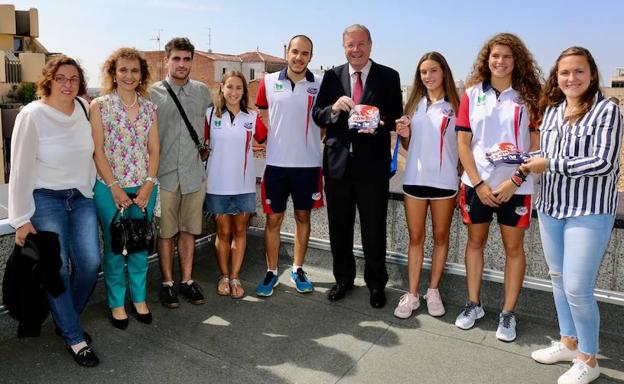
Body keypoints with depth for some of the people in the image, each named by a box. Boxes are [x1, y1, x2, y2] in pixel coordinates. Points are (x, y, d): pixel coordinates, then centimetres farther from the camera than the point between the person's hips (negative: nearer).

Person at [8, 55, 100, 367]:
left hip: (81, 197, 4)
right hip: (45, 199, -4)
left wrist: (90, 190, 10)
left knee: (90, 263, 1)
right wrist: (21, 219, -10)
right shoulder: (32, 115, -12)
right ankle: (74, 338, 11)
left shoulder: (85, 109, 0)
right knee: (57, 268, -4)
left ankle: (66, 320, 27)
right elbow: (20, 169, -10)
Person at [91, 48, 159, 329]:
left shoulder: (149, 108, 7)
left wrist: (149, 184, -6)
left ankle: (139, 298, 28)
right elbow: (98, 150, -7)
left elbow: (154, 149, 5)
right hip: (110, 187, -3)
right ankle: (116, 303, 23)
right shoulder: (100, 105, -3)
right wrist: (114, 187, -12)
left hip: (144, 188, 3)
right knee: (115, 248, 6)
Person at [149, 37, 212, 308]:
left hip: (194, 174, 3)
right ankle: (167, 283, 21)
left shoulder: (202, 91, 7)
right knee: (166, 232, 7)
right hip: (165, 174, -2)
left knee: (189, 230, 11)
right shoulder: (153, 93, -2)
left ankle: (187, 280, 24)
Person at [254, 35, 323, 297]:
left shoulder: (320, 85, 1)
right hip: (276, 162, 0)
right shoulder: (269, 82, 2)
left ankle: (298, 269, 27)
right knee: (273, 218, 5)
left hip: (308, 163, 0)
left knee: (303, 216, 12)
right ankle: (271, 272, 20)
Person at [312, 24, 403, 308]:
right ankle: (343, 279, 33)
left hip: (372, 165, -2)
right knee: (339, 228, 13)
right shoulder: (332, 76, 7)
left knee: (374, 229, 7)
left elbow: (396, 118, -1)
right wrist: (334, 108, -16)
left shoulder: (388, 77, 1)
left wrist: (377, 125, -21)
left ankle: (376, 284, 27)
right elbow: (317, 116, 5)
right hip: (337, 163, 3)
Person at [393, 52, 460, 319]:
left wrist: (462, 182, -4)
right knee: (415, 237, 7)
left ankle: (433, 291, 23)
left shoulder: (455, 105, 0)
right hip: (414, 178, 2)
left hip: (444, 181, -2)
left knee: (441, 236, 9)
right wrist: (403, 135, -7)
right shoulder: (414, 103, 8)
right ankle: (412, 294, 14)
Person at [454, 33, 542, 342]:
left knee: (514, 247, 6)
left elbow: (537, 144, -2)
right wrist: (478, 183, -7)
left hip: (515, 186, -1)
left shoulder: (528, 96, 0)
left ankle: (508, 313, 20)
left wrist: (515, 181, -12)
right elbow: (463, 142, 0)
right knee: (475, 241, 10)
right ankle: (473, 304, 25)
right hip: (477, 183, 1)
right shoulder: (472, 94, 2)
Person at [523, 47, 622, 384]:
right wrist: (531, 160, 0)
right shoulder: (551, 110, 9)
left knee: (577, 288, -5)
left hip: (589, 211, -6)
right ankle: (568, 342, 34)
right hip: (550, 208, 7)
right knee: (558, 278, 15)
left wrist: (550, 164, -17)